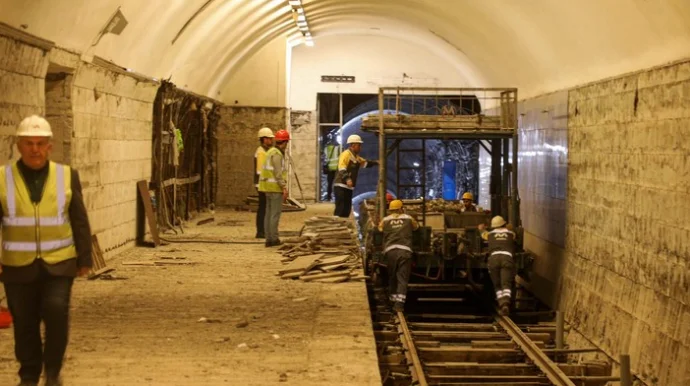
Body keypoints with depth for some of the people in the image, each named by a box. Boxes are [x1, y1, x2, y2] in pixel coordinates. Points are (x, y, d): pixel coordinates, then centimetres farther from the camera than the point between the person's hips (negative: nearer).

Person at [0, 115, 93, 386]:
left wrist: (84, 259, 4)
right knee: (25, 324, 5)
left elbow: (80, 222, 6)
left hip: (58, 264, 0)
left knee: (56, 311, -18)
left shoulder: (66, 176, 3)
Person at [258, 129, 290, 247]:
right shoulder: (277, 154, -14)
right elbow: (278, 173, -20)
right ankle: (274, 239, -6)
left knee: (269, 213, 9)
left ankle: (269, 239, 11)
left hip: (268, 187, 10)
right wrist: (284, 188, -20)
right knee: (275, 214, -7)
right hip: (275, 187, -10)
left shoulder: (272, 152, 15)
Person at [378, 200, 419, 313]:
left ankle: (393, 300, 18)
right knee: (402, 278, -2)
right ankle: (399, 303, -13)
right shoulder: (408, 218, 14)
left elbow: (379, 230, 11)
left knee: (392, 277, 16)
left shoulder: (385, 220, 13)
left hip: (390, 251, 1)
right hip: (405, 251, -1)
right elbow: (416, 227, 26)